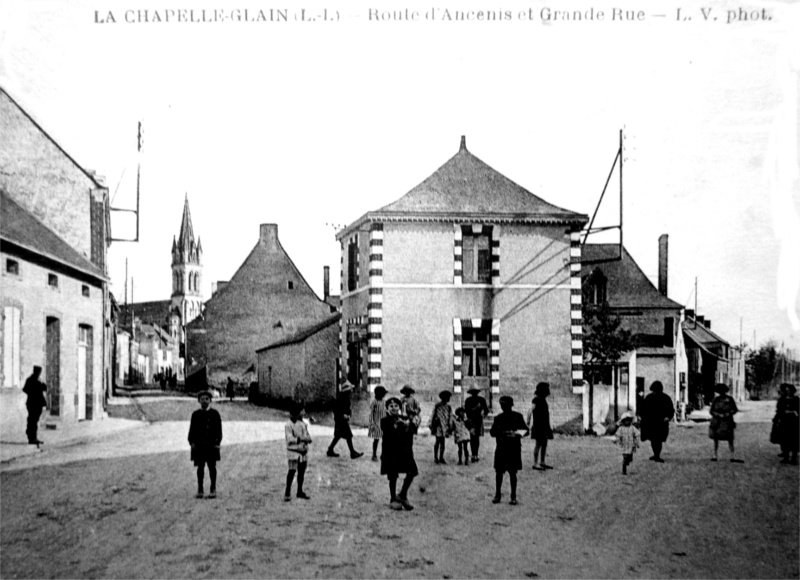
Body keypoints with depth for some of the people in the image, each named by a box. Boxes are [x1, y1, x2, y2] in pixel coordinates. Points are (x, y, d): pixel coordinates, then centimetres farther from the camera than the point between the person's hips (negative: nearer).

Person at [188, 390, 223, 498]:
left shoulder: (214, 414, 2)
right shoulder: (196, 414, 5)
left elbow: (219, 429, 2)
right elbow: (192, 429, 6)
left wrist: (218, 442, -6)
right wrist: (192, 442, -3)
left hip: (212, 444, -1)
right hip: (199, 445, 1)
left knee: (212, 467, 3)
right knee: (200, 467, 5)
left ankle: (213, 489, 10)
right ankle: (200, 490, 11)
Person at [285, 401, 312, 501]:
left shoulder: (303, 423, 11)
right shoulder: (289, 425, -12)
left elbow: (308, 435, 14)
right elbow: (290, 439, -21)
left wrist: (308, 439, -9)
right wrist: (300, 439, -34)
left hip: (304, 451, 7)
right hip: (293, 451, -7)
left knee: (302, 472, 11)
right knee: (292, 471, -10)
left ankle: (300, 492, 22)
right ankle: (287, 493, -5)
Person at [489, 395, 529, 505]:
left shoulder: (517, 416, 2)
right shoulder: (498, 418, 8)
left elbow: (525, 430, 2)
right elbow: (492, 432, 9)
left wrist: (516, 433, -17)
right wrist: (494, 431, -14)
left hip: (514, 448, -2)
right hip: (501, 448, 2)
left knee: (512, 472, 1)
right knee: (498, 471, 3)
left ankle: (513, 497, 8)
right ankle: (497, 494, 14)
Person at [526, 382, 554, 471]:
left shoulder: (543, 399, 16)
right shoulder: (537, 400, -12)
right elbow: (530, 411, -21)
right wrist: (528, 421, -30)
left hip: (545, 426, 9)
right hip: (538, 426, -9)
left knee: (544, 444, 11)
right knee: (538, 443, -7)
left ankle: (542, 463, 18)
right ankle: (535, 463, -4)